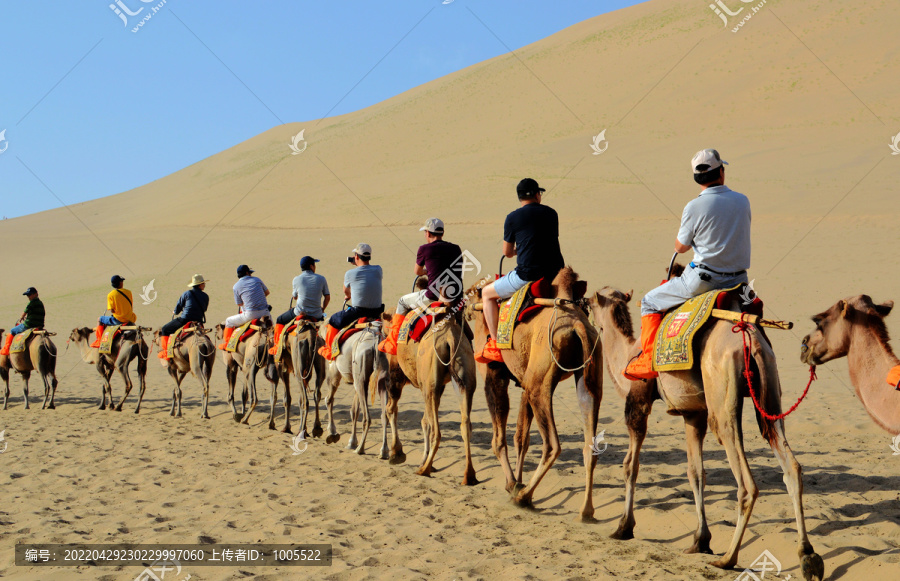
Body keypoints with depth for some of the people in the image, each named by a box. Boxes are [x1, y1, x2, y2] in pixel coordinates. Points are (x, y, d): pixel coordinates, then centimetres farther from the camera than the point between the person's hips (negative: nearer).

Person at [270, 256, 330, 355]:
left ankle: (277, 346, 16)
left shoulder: (297, 279, -5)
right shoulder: (321, 279, -2)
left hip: (300, 313, -1)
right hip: (316, 315, 1)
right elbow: (327, 297, 3)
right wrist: (322, 309, 19)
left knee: (279, 320, 22)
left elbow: (294, 296, 10)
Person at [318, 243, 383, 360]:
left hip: (357, 311, -4)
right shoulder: (378, 270, 0)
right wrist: (359, 264, 27)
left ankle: (329, 351, 28)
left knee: (333, 321, 20)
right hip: (376, 311, 4)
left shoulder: (350, 274, -8)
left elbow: (346, 292, 12)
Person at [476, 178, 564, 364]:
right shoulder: (551, 213, 11)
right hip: (555, 274, 4)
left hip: (527, 275, -4)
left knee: (487, 293, 15)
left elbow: (507, 252, 7)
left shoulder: (513, 218, -1)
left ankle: (494, 345, 6)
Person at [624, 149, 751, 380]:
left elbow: (680, 247, -1)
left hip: (703, 278, -5)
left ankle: (648, 361, 4)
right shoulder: (742, 201, 2)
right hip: (738, 279, 5)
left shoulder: (695, 207, -13)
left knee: (650, 302, 12)